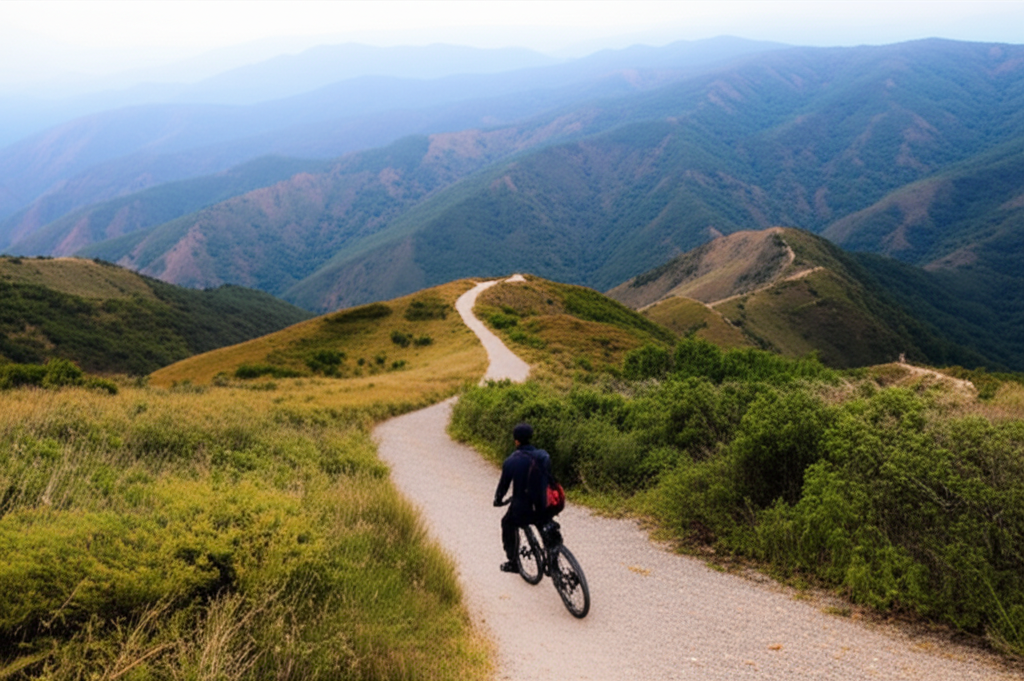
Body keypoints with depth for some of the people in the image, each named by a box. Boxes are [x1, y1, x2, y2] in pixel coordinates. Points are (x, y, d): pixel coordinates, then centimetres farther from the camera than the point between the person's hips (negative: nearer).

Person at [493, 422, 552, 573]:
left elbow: (503, 484, -3)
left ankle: (512, 562, 30)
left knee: (507, 524, 27)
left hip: (521, 510, -3)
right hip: (543, 508, 3)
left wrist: (498, 500, 18)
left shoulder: (512, 461, -14)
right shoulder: (544, 456, -2)